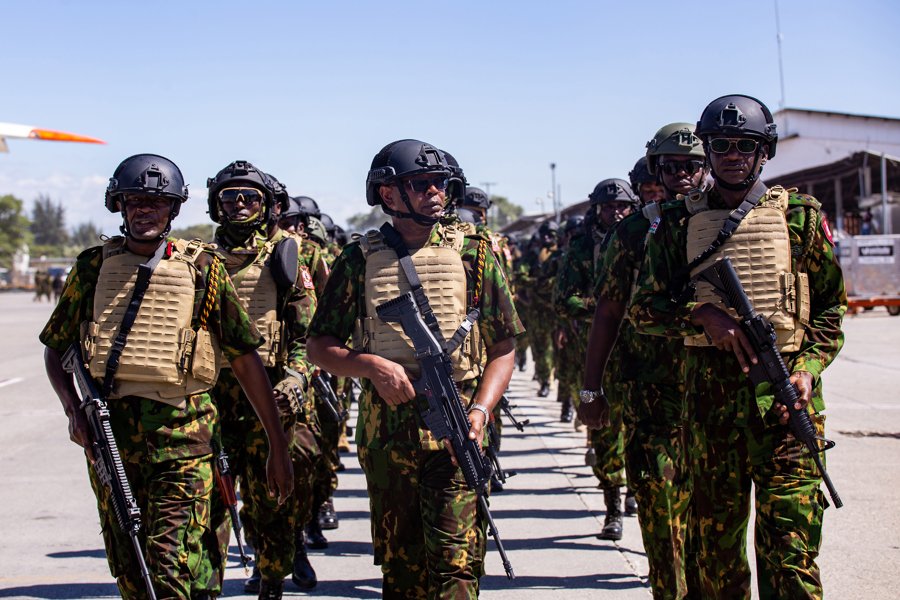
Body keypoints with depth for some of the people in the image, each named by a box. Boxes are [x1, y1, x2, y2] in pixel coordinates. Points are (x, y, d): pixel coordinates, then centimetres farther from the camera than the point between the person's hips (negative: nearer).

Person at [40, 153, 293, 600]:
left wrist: (278, 447, 2)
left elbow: (245, 360, 4)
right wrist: (73, 408, -1)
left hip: (181, 433, -3)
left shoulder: (201, 268, 3)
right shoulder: (94, 265, 9)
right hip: (108, 435, 3)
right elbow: (56, 347, 18)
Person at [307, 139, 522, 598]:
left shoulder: (473, 253, 5)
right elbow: (319, 346, 7)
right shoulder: (360, 260, 5)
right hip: (385, 432, 2)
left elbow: (503, 348, 6)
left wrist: (480, 411, -9)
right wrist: (372, 366, -11)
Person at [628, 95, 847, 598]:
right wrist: (704, 314, -10)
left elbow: (832, 306, 10)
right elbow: (644, 308, 8)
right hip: (710, 390, 2)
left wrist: (808, 368, -6)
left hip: (783, 391, -2)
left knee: (789, 538, -9)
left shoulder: (799, 215, 8)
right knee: (716, 529, 8)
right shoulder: (679, 222, 10)